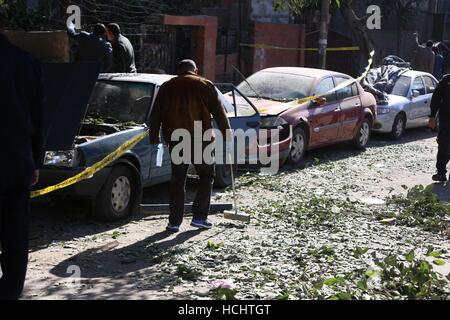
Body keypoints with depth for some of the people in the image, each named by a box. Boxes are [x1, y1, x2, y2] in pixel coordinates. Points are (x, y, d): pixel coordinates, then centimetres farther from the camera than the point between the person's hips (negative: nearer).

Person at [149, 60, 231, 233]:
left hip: (175, 140, 3)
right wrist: (226, 133, 10)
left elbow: (155, 115, 12)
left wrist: (154, 138, 16)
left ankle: (175, 222, 7)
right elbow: (219, 112, 3)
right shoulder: (205, 85, 4)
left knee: (177, 180, 9)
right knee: (206, 175, 12)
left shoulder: (166, 87, 12)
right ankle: (199, 217, 6)